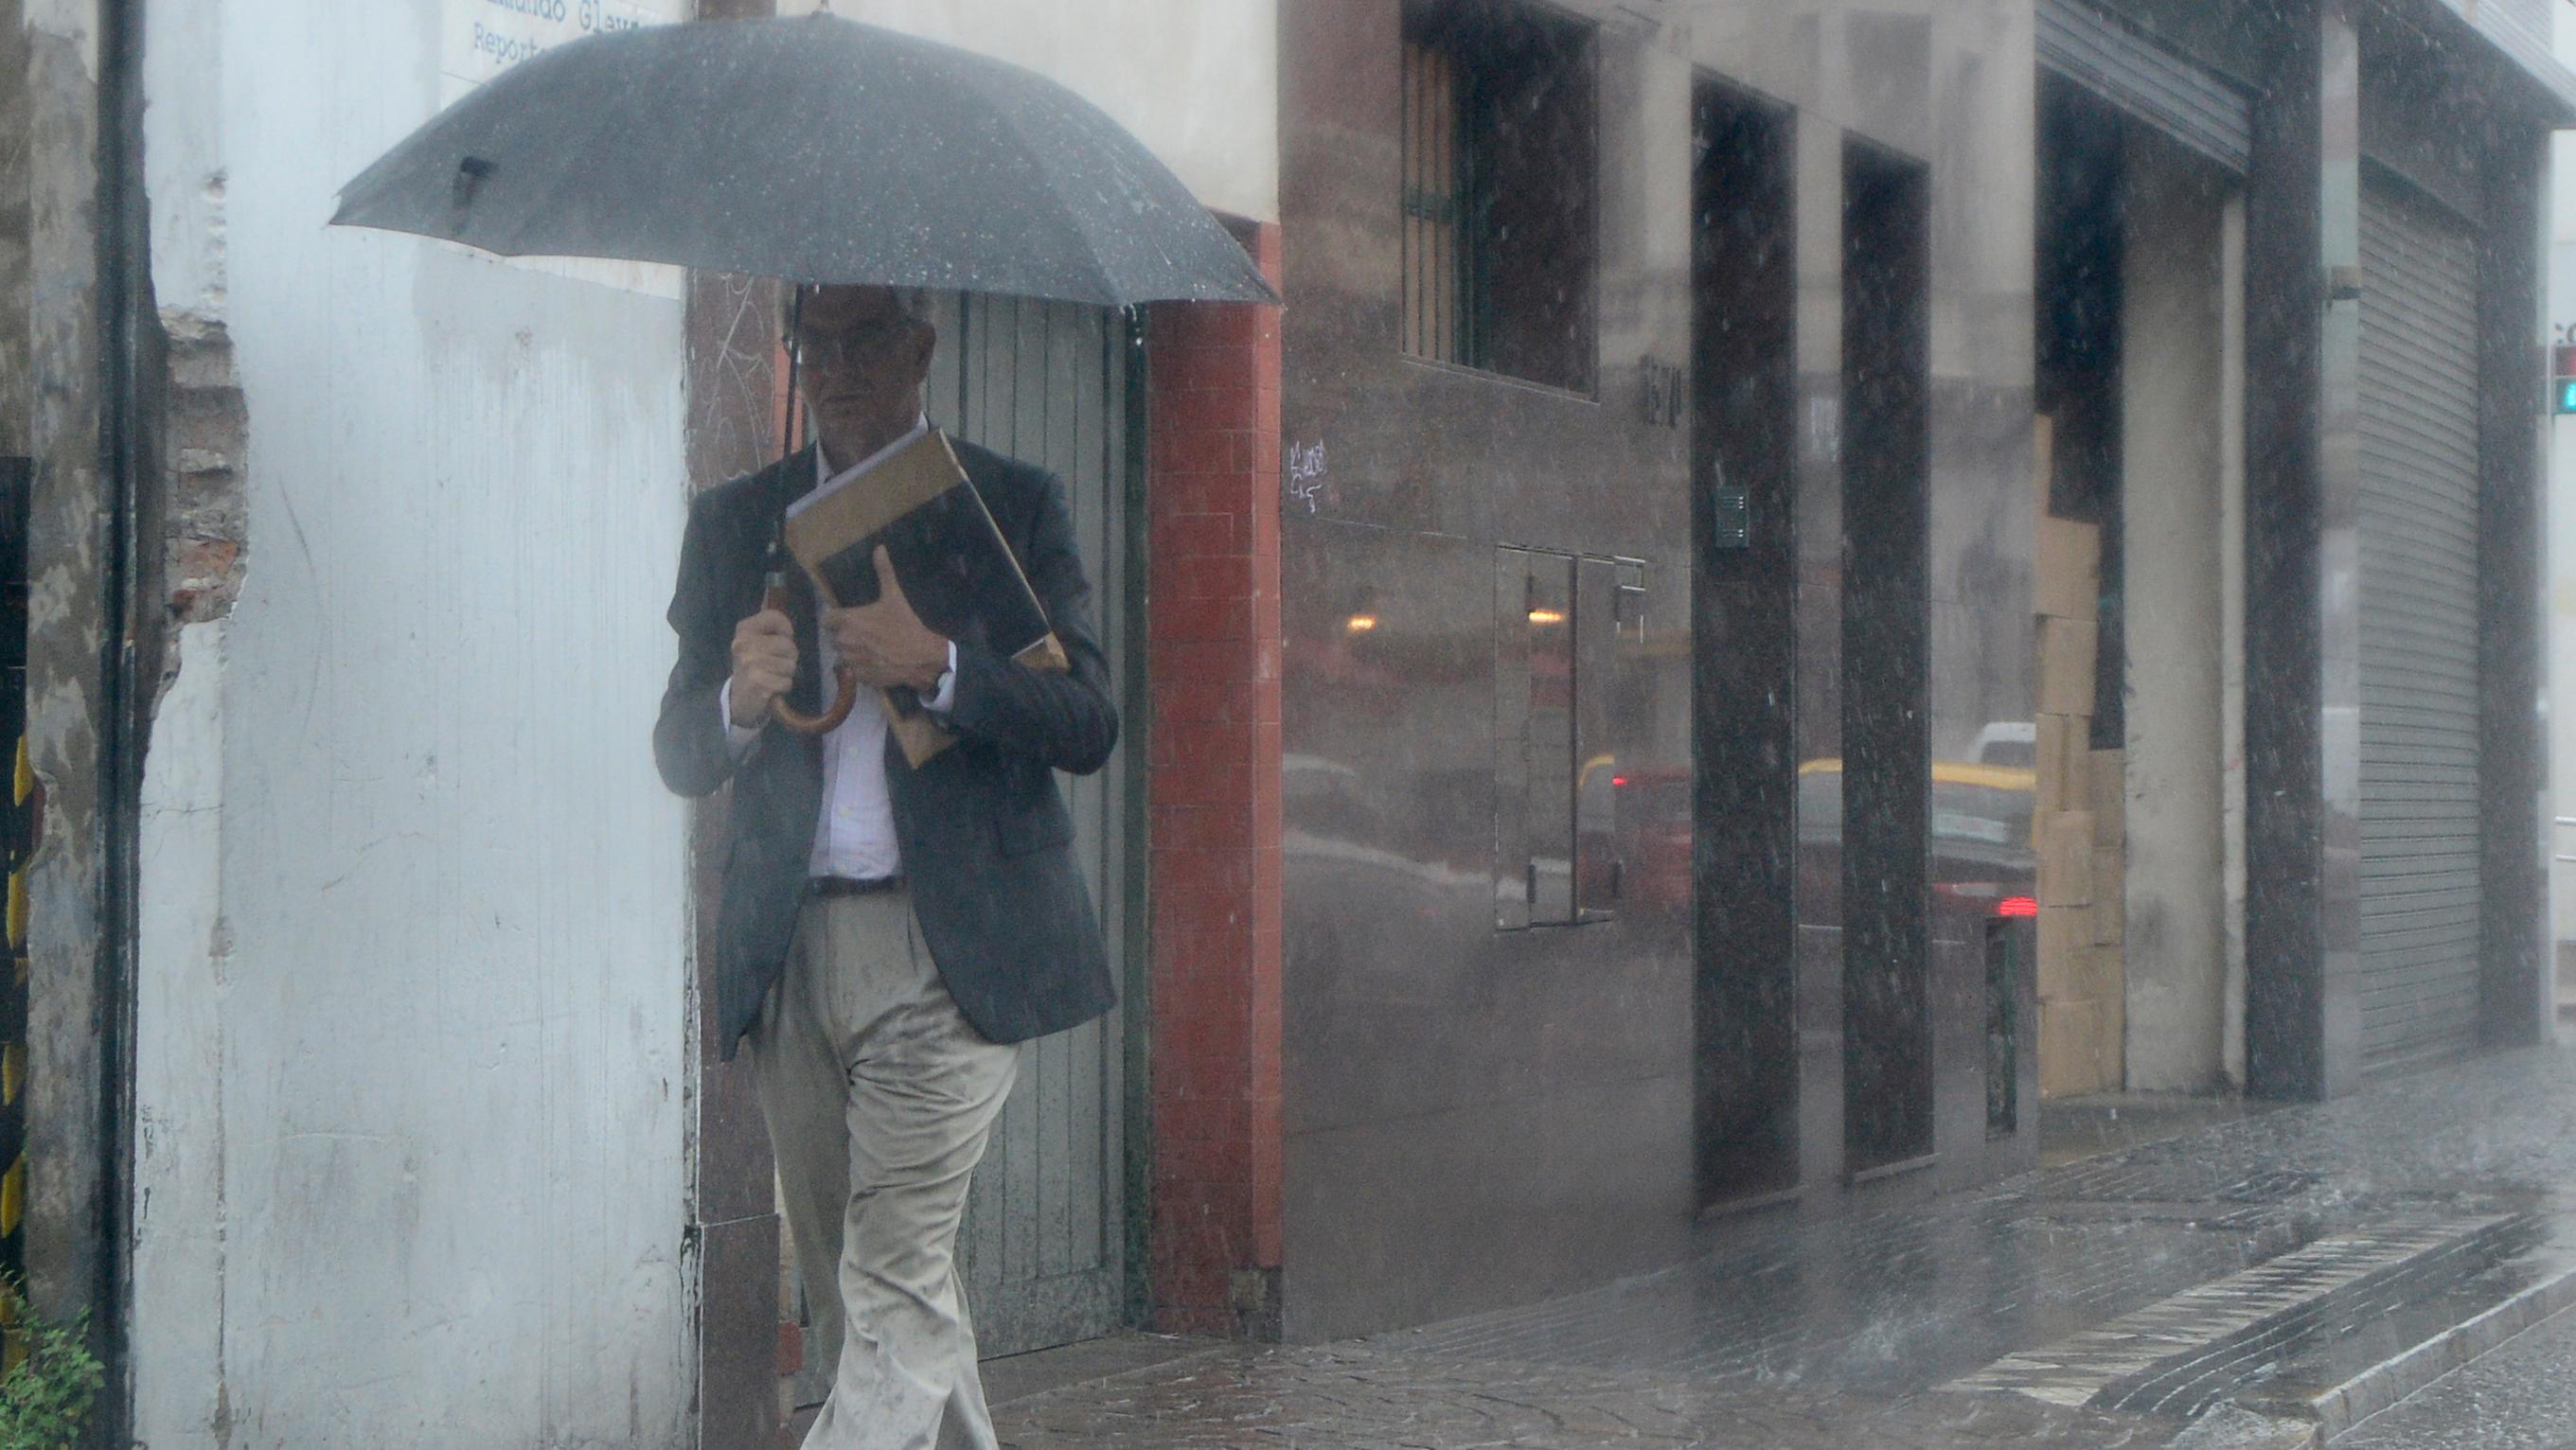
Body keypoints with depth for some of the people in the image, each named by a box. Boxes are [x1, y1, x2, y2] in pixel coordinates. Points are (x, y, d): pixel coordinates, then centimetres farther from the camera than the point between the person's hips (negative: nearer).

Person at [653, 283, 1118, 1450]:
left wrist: (937, 665, -18)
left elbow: (1087, 727, -2)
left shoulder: (1017, 506, 6)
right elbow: (679, 754, 9)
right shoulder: (735, 521, 14)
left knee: (896, 1278, -13)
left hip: (952, 944, -4)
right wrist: (740, 699, -14)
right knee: (850, 1290, 8)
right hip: (790, 950, 4)